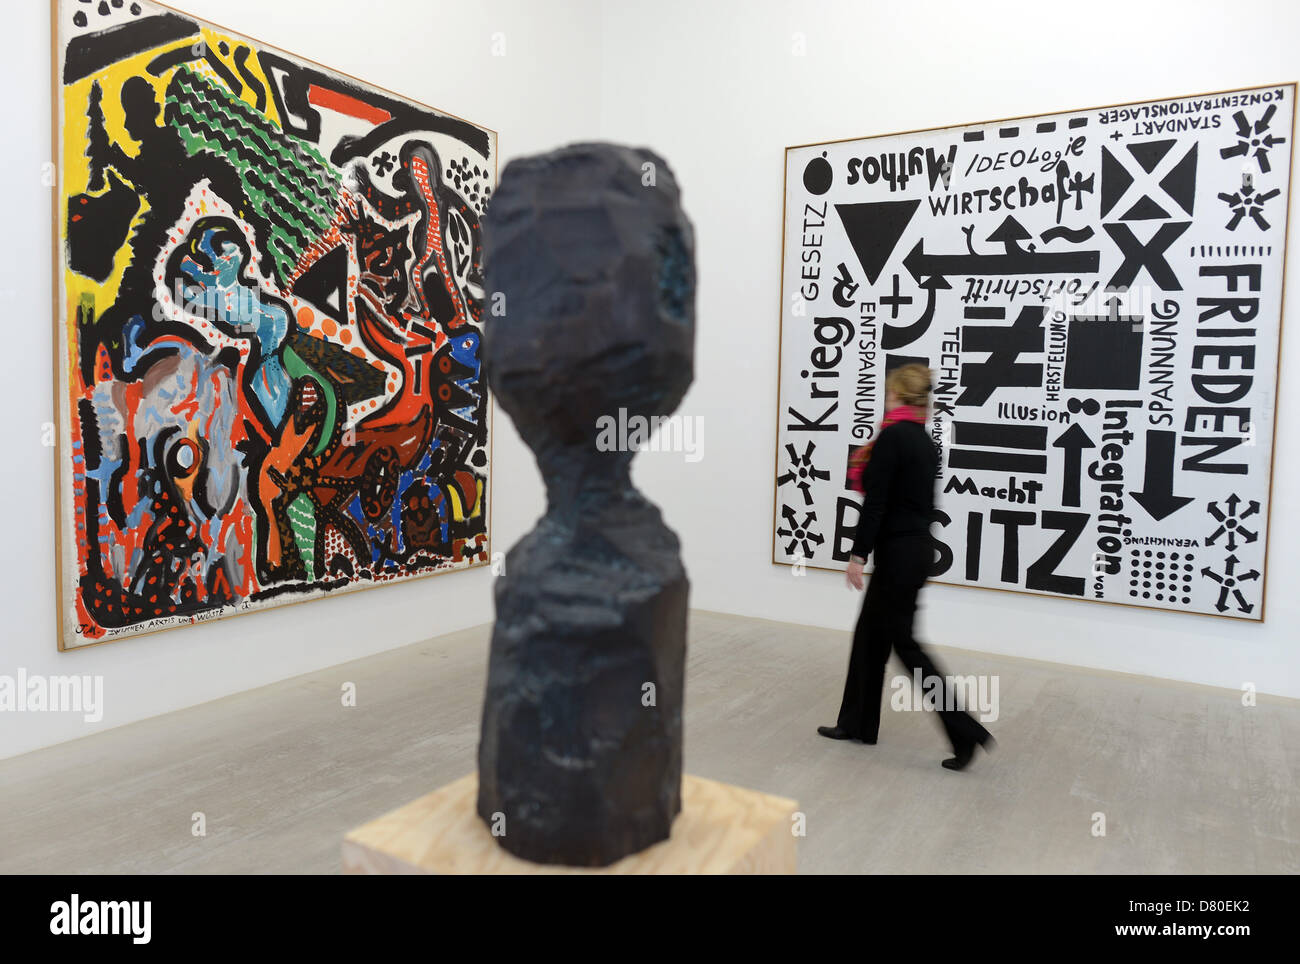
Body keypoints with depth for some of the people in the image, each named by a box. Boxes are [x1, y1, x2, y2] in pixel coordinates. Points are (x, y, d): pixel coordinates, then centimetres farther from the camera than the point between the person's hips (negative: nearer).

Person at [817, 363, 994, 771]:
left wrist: (858, 554, -16)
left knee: (904, 642, 0)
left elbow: (876, 502, -19)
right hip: (917, 547, 10)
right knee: (870, 633, 16)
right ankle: (858, 723, 25)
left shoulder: (892, 435, -16)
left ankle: (966, 731, 4)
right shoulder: (924, 441, 11)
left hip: (897, 551, -10)